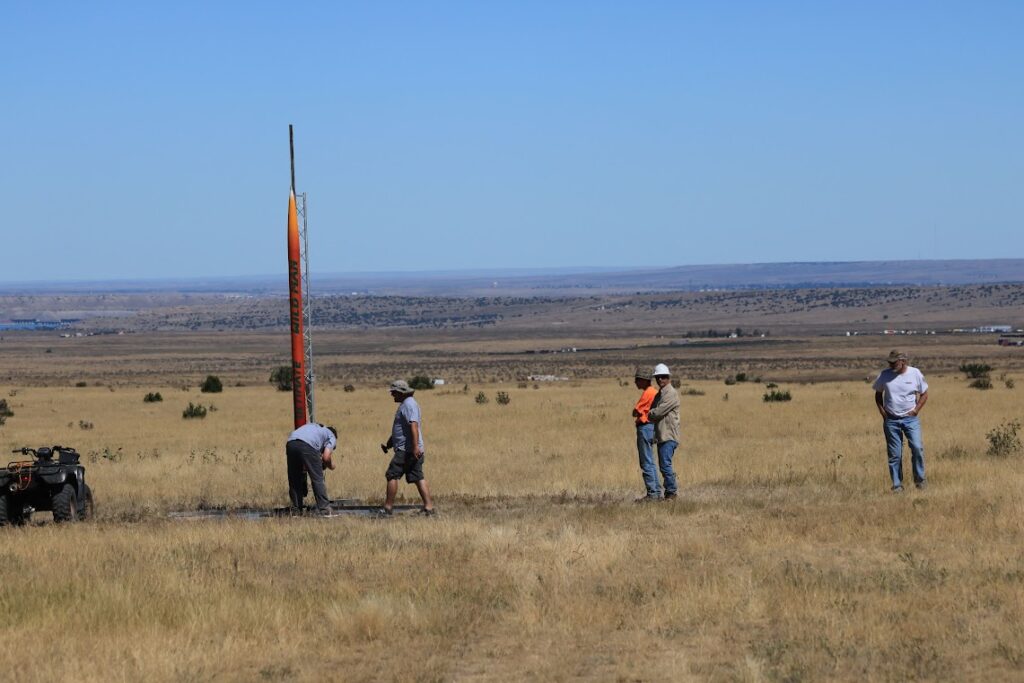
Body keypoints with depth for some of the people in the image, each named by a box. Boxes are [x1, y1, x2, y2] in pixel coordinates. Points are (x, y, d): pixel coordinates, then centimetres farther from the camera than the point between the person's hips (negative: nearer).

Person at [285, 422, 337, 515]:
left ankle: (295, 510, 18)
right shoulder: (332, 437, 26)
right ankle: (324, 509, 4)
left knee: (294, 480, 16)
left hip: (290, 443, 5)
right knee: (318, 479, 5)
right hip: (307, 446, -5)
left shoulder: (311, 425, 41)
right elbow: (326, 457, 8)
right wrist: (331, 465, 30)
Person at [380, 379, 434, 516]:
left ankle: (388, 507, -2)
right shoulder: (406, 404, 21)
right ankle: (428, 506, 2)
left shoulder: (408, 405, -13)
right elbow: (399, 429, 30)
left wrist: (415, 447, -33)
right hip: (412, 450, 10)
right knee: (418, 477, 7)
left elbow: (414, 426, -25)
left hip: (406, 450, -10)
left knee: (392, 475, -5)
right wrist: (388, 444, 29)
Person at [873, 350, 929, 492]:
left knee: (917, 447, -15)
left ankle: (919, 479, 2)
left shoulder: (915, 374, -2)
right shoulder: (884, 375, -1)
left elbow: (924, 394, 8)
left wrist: (916, 410, -4)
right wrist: (882, 412, 1)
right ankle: (897, 485, 11)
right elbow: (878, 395, 13)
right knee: (894, 455, 2)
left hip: (910, 418, -1)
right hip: (891, 420, 1)